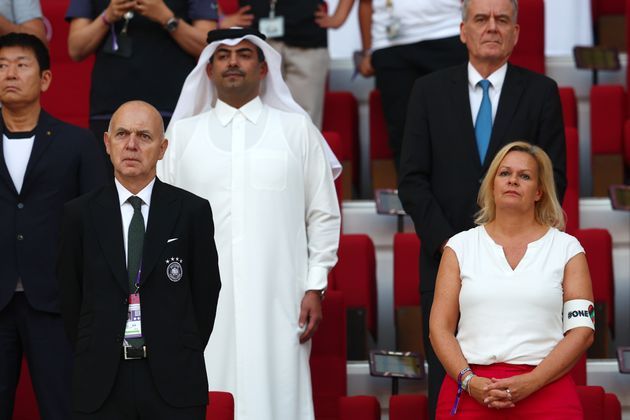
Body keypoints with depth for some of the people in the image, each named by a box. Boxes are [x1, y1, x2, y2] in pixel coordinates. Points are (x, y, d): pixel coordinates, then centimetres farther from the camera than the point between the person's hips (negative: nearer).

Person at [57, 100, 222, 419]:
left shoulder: (192, 211, 1)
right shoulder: (79, 214, 4)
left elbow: (206, 291, 7)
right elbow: (70, 297, 10)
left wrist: (184, 358, 8)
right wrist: (91, 359, 9)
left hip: (173, 381, -1)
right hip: (100, 383, 1)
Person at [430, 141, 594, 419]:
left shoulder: (567, 248, 8)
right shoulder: (460, 246, 11)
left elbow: (582, 331, 1)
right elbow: (440, 327, 6)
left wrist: (530, 382, -11)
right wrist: (469, 380, -10)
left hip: (544, 391, -1)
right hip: (469, 392, 1)